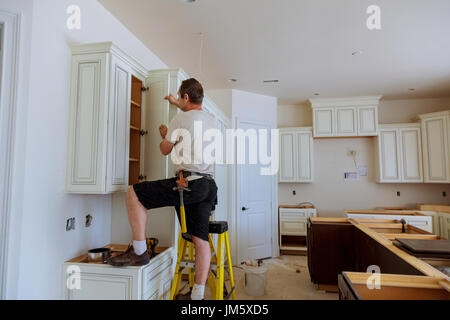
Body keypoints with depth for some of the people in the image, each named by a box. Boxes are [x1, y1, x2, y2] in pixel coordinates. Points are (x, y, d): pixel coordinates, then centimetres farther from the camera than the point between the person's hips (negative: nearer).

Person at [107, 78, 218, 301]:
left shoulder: (180, 119, -2)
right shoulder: (211, 120, 20)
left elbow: (165, 150, 7)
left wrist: (164, 134, 29)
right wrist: (176, 104, 57)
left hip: (188, 182, -8)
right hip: (208, 185, 8)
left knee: (134, 193, 3)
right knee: (201, 239, 7)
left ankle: (139, 251, 5)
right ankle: (197, 294, 13)